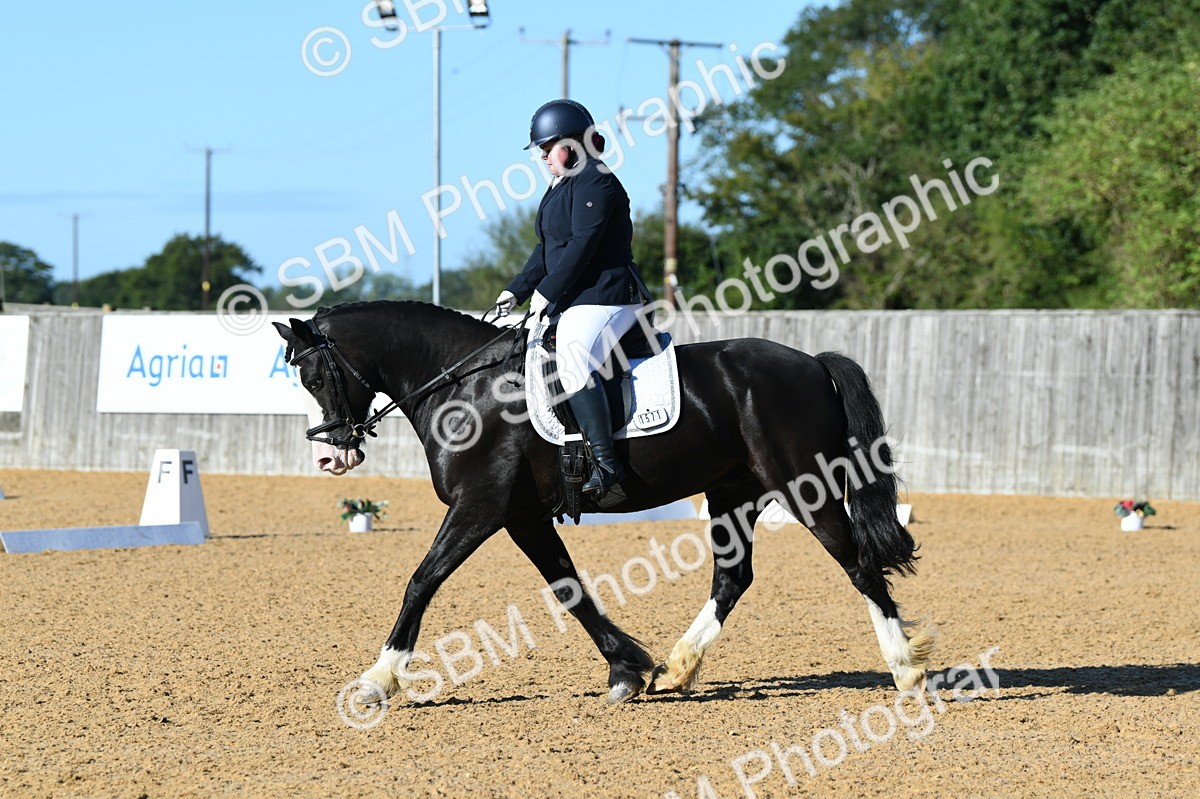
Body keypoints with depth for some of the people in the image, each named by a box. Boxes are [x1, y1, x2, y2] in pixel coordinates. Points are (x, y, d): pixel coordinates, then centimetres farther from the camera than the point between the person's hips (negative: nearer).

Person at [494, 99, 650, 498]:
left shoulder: (594, 181, -11)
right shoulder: (561, 187, 21)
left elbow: (582, 245, -20)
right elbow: (547, 250, 24)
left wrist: (546, 292, -17)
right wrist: (517, 290, 13)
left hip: (605, 297, -12)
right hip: (574, 301, 12)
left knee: (573, 363, -30)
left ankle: (605, 460, -35)